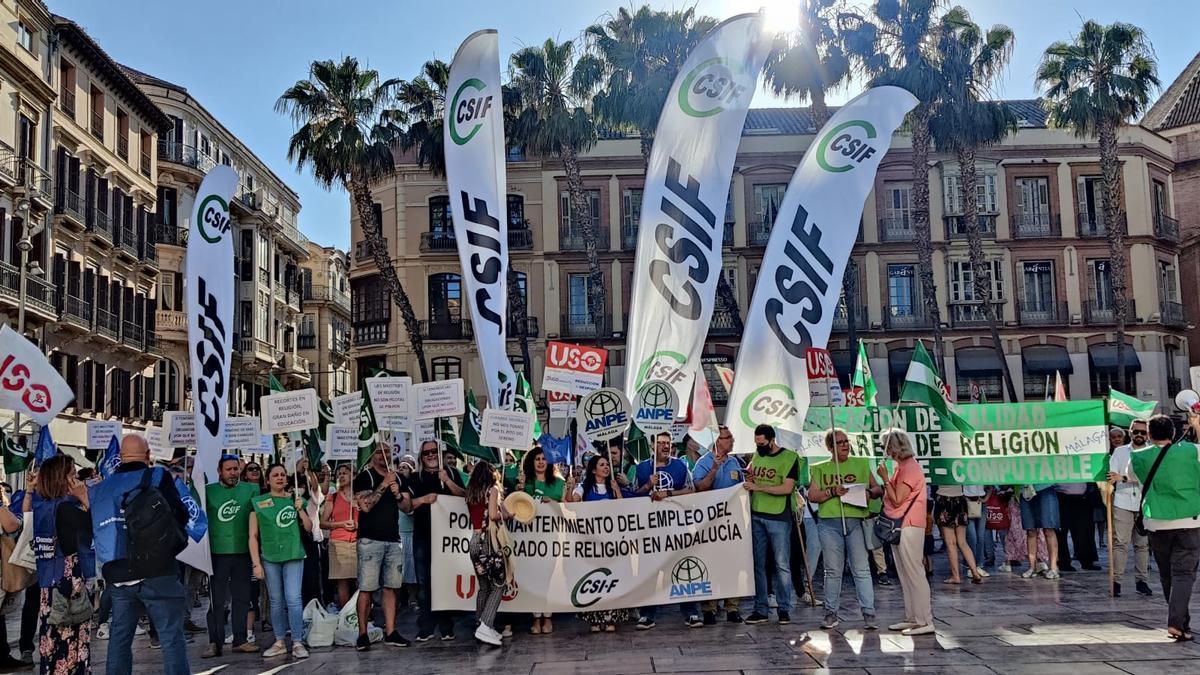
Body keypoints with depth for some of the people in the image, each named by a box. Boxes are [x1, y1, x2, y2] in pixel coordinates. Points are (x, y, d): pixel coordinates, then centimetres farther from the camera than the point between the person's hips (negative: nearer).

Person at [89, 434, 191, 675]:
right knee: (172, 638, -1)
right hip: (157, 573, -5)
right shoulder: (158, 477, -4)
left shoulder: (99, 489, 9)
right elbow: (180, 515, -6)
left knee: (119, 639, 15)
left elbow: (93, 530, 16)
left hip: (117, 575, 5)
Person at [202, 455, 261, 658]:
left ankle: (240, 640, 18)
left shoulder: (251, 489, 3)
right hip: (217, 552, -1)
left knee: (242, 597, 9)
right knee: (216, 599, 3)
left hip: (242, 552, 1)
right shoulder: (208, 491, 3)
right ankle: (215, 642, 10)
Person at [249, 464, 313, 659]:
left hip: (294, 556, 0)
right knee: (276, 602, 8)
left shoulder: (295, 499, 7)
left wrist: (300, 509, -7)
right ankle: (280, 643, 19)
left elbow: (309, 527, 8)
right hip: (269, 558, 0)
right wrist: (256, 563, -3)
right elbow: (253, 536, 2)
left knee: (293, 599, -7)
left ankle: (298, 643, -2)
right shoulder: (258, 503, 3)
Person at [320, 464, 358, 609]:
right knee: (342, 582, -5)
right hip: (339, 543, 0)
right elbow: (323, 523, 9)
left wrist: (359, 524, -3)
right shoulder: (333, 498, 13)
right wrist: (341, 524, -5)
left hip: (359, 542, 0)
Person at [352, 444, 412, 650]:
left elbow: (407, 508, 12)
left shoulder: (397, 478, 16)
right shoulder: (364, 477, -1)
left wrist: (398, 495, -7)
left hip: (393, 540, 5)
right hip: (370, 540, -5)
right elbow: (365, 505, -15)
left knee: (390, 587, 5)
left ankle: (390, 633, 9)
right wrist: (384, 485, -16)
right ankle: (363, 634, -1)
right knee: (366, 588, -5)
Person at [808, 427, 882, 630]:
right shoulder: (820, 469, 12)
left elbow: (878, 489, 13)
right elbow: (812, 495, 3)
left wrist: (869, 493, -10)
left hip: (855, 521, 0)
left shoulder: (861, 464, 12)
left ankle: (869, 613, 0)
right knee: (833, 571, 6)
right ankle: (832, 613, 14)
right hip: (829, 523, 0)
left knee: (861, 569, -4)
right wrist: (832, 492, -12)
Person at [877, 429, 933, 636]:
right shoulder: (901, 467, 15)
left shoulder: (910, 468, -15)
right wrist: (886, 478, 7)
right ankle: (912, 618, 17)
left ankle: (925, 621, -6)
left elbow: (897, 500, -17)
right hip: (899, 527, 10)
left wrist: (885, 478, -12)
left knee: (914, 574, -8)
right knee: (905, 575, 12)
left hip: (908, 527, -10)